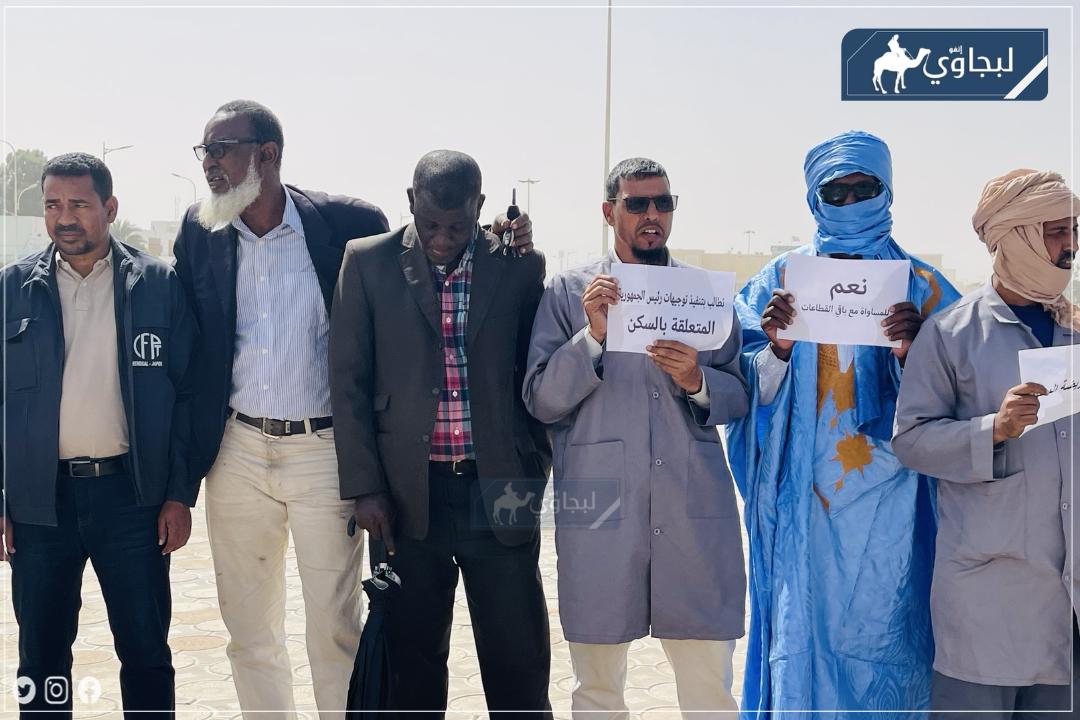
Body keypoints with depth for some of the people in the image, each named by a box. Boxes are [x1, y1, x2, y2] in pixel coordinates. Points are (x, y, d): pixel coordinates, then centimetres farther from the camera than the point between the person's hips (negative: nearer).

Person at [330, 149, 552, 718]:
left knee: (518, 660, 5)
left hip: (498, 491, 0)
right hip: (408, 492, 0)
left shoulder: (520, 265, 3)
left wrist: (534, 472, 0)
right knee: (412, 658, 10)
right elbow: (348, 381, 2)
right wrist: (363, 486, -2)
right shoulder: (368, 262, 2)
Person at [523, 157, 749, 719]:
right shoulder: (569, 290, 5)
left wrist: (696, 381, -10)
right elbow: (540, 401, -1)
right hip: (598, 506, -1)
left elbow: (740, 397, 11)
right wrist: (592, 335, -14)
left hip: (695, 509, 2)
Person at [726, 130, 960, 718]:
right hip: (802, 500, 1)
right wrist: (778, 347, -14)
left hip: (885, 500, 0)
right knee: (802, 639, 3)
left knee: (885, 641, 1)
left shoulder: (920, 285, 6)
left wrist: (911, 353, -17)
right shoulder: (781, 278, 8)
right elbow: (752, 395, 6)